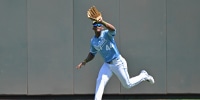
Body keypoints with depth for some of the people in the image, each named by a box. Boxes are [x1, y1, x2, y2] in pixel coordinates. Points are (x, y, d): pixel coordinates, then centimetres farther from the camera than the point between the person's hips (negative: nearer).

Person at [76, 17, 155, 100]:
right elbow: (92, 54, 18)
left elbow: (112, 29, -41)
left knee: (127, 85, 7)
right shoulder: (93, 41, 4)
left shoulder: (106, 34, -16)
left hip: (118, 63, -6)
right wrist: (84, 62, 0)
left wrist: (102, 22, -59)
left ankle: (143, 76, 33)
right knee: (100, 81, -15)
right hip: (107, 65, 6)